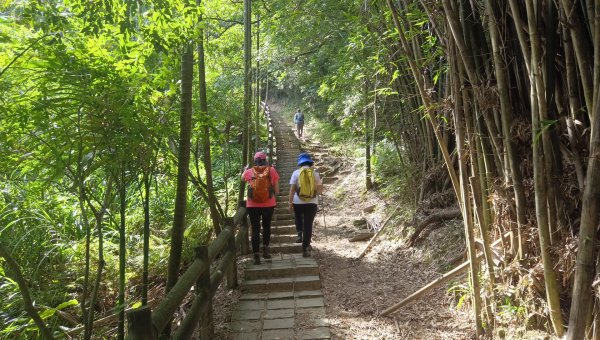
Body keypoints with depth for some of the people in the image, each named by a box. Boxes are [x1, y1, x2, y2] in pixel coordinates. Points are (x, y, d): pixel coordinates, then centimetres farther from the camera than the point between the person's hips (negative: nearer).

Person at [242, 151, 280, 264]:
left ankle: (256, 256, 6)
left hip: (253, 205, 0)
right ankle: (265, 250, 23)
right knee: (266, 226, 22)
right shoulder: (272, 170, -3)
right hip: (268, 204, 0)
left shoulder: (249, 172, -2)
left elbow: (242, 178, 23)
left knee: (255, 229, 7)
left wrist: (245, 169, 40)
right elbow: (277, 190, 0)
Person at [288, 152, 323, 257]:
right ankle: (305, 249, 6)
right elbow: (320, 190, -1)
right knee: (308, 225, 6)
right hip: (311, 203, 0)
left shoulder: (296, 172, -3)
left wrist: (290, 203, -2)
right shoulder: (315, 173, 0)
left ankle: (300, 235, 15)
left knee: (298, 218, 31)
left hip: (298, 202, 0)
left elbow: (292, 189, -7)